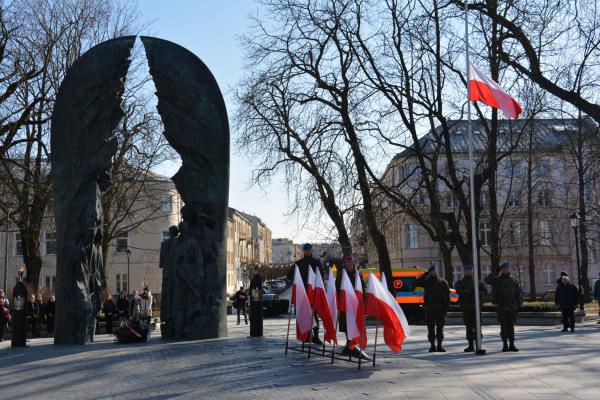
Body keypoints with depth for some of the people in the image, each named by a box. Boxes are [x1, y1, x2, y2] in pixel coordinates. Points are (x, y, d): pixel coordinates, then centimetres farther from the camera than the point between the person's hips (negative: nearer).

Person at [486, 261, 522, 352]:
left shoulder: (513, 281, 11)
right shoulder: (497, 280, 4)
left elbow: (519, 294, 11)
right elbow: (487, 280, -16)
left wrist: (519, 305, 3)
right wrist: (497, 273, -14)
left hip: (512, 308, 2)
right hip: (501, 308, -2)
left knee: (511, 326, 3)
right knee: (503, 327, 1)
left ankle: (512, 345, 7)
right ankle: (505, 345, 6)